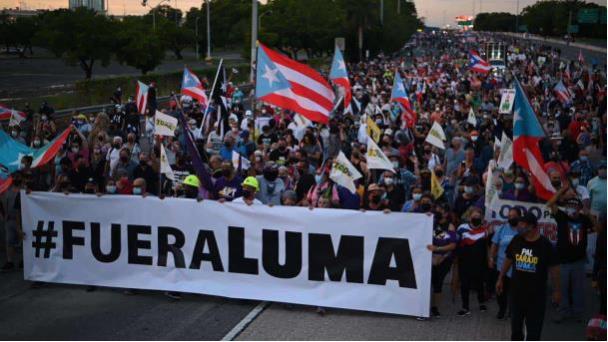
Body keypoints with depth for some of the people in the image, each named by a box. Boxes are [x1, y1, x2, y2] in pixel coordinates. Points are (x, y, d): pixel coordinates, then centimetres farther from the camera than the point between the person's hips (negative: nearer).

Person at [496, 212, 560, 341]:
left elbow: (553, 268, -5)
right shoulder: (516, 240, -3)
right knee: (516, 323, 17)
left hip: (537, 293, -3)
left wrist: (556, 290, -2)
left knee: (534, 327, 3)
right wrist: (500, 279, 13)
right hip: (517, 290, 3)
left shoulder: (545, 245, -12)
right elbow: (508, 260, 9)